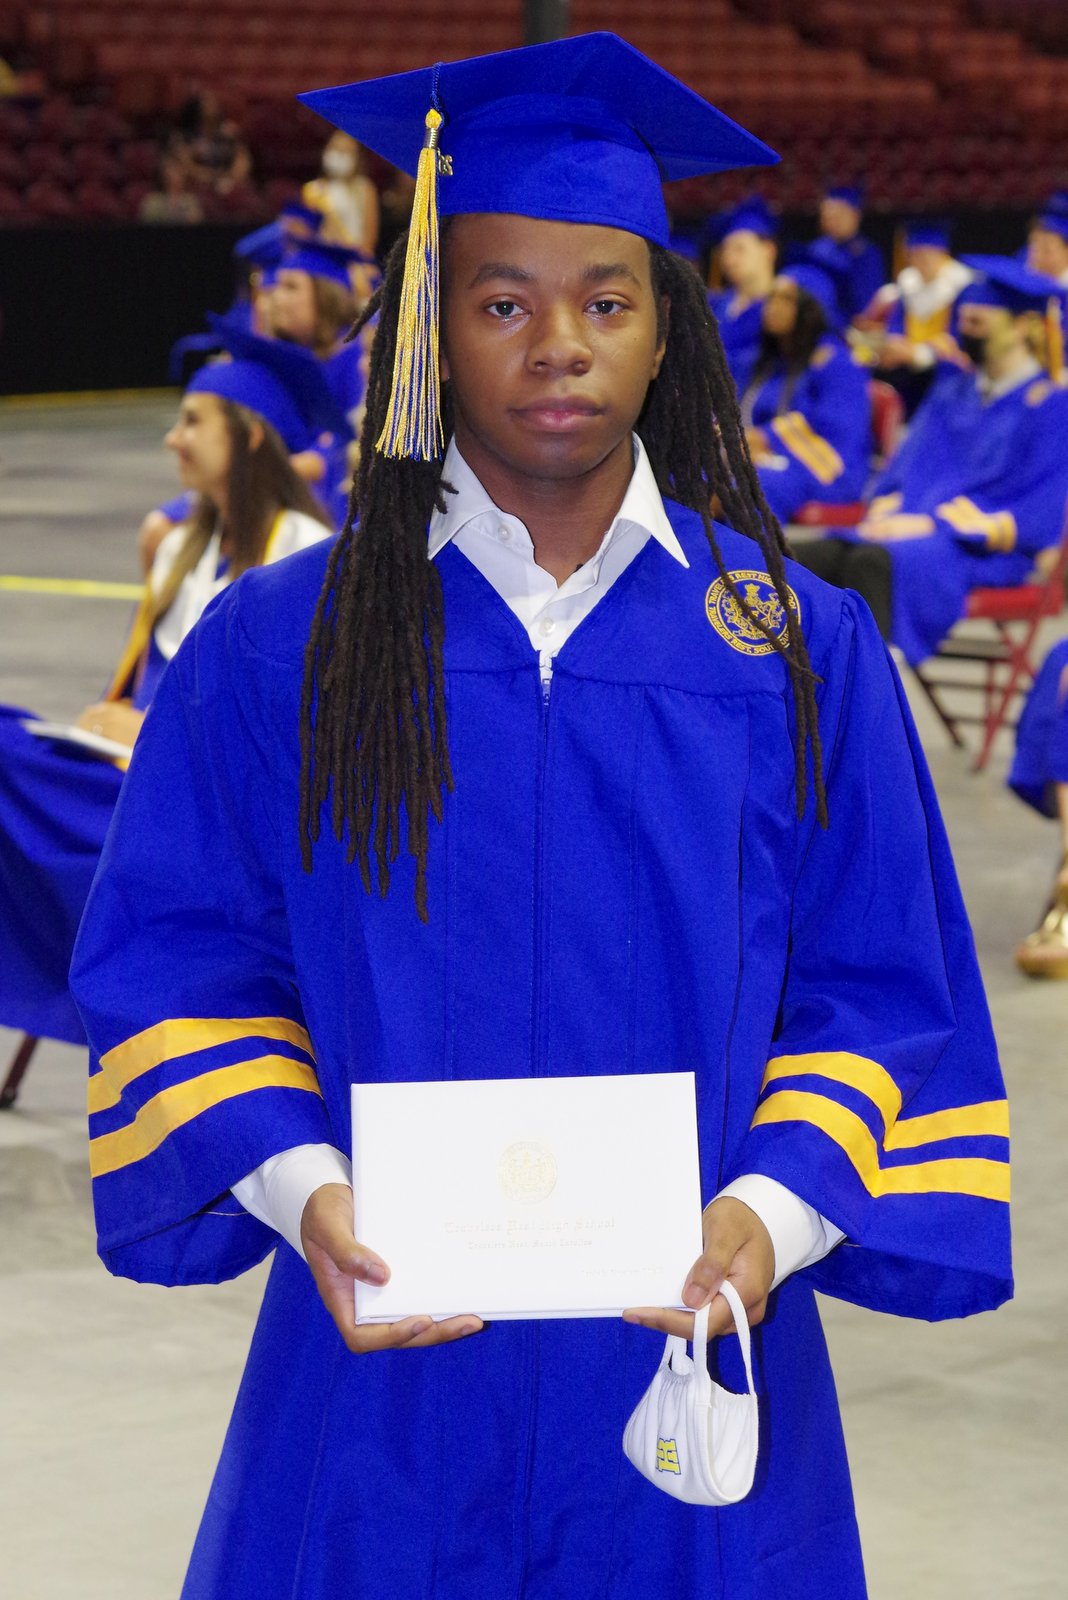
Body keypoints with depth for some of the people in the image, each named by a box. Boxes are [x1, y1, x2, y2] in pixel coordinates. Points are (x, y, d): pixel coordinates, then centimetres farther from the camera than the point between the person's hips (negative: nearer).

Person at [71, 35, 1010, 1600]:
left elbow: (884, 993, 2)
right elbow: (180, 964, 0)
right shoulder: (277, 650, 1)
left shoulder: (803, 653, 2)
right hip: (384, 1362, 0)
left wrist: (777, 1208, -16)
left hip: (691, 1359, 1)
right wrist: (298, 1186, -17)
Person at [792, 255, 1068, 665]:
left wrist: (932, 522, -16)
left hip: (984, 549, -7)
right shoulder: (954, 389, 22)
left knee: (875, 562, -37)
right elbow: (909, 466, 22)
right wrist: (885, 510, -3)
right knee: (809, 558, -23)